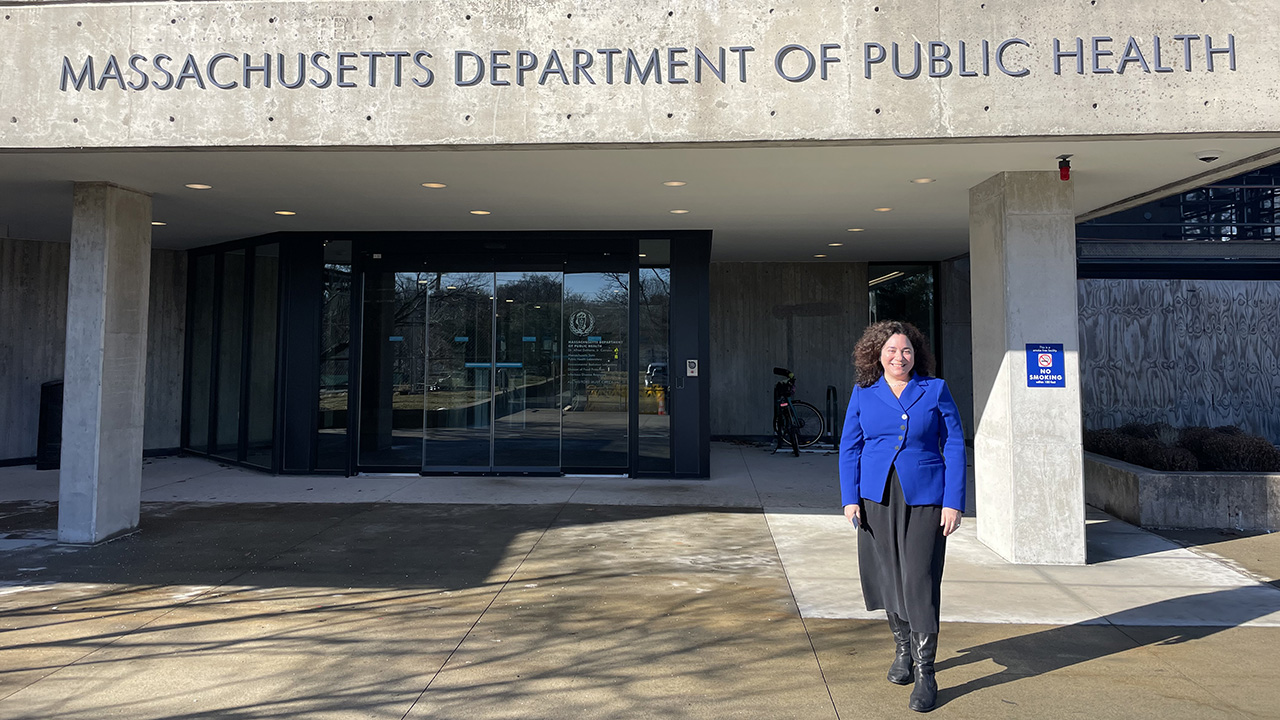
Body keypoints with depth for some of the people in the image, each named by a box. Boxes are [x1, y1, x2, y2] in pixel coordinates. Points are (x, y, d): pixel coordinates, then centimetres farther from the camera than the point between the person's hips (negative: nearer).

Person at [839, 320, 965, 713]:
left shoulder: (935, 390, 2)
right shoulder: (863, 393, 6)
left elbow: (954, 446, 1)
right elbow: (850, 448, 7)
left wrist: (953, 502, -6)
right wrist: (850, 499, -2)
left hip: (925, 498, -2)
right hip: (877, 499, 2)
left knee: (920, 581, -6)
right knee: (888, 577, 11)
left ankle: (925, 673, 4)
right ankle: (903, 651, 32)